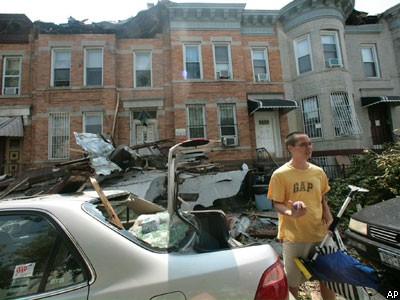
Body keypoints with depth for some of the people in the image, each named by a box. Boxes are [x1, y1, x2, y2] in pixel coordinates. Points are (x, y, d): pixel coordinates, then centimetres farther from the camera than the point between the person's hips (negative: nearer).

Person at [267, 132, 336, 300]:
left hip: (320, 232, 5)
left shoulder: (318, 172, 4)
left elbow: (322, 200, 15)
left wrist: (329, 220, 2)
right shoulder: (280, 174, -12)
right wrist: (291, 213, -30)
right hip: (294, 236, -4)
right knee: (293, 281, 12)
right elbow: (277, 204, -11)